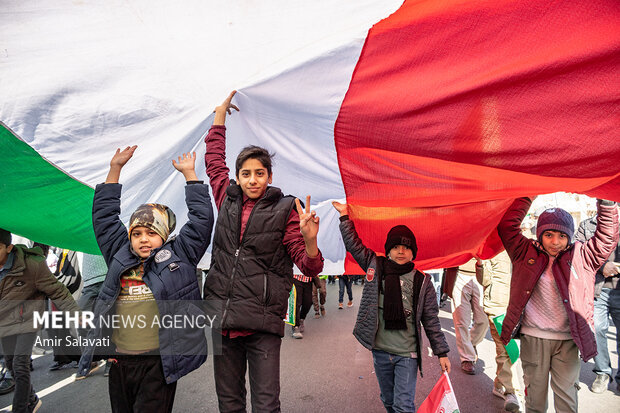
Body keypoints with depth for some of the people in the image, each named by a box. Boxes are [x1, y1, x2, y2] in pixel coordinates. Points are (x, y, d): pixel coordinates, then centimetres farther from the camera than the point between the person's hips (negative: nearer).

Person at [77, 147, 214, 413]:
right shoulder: (119, 256, 11)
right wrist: (115, 169, 15)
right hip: (119, 360, 5)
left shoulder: (179, 254, 1)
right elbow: (103, 215, 16)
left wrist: (189, 173, 2)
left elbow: (202, 218, -1)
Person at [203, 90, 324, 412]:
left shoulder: (284, 210, -3)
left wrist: (309, 239, -25)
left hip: (262, 325, -4)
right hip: (221, 319, 4)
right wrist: (222, 111, 28)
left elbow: (310, 268, -3)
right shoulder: (227, 200, 6)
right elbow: (214, 159, 23)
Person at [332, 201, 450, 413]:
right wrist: (344, 216, 7)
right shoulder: (376, 267, 0)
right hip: (380, 351, 3)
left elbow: (431, 320, 1)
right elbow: (353, 245, 5)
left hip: (407, 354, -2)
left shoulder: (422, 282, -3)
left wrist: (442, 352, 2)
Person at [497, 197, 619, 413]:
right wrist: (529, 195, -9)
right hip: (533, 338, -1)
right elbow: (507, 225, -7)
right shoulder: (526, 253, 0)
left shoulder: (580, 256, 4)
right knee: (535, 394, 11)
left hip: (567, 340, 1)